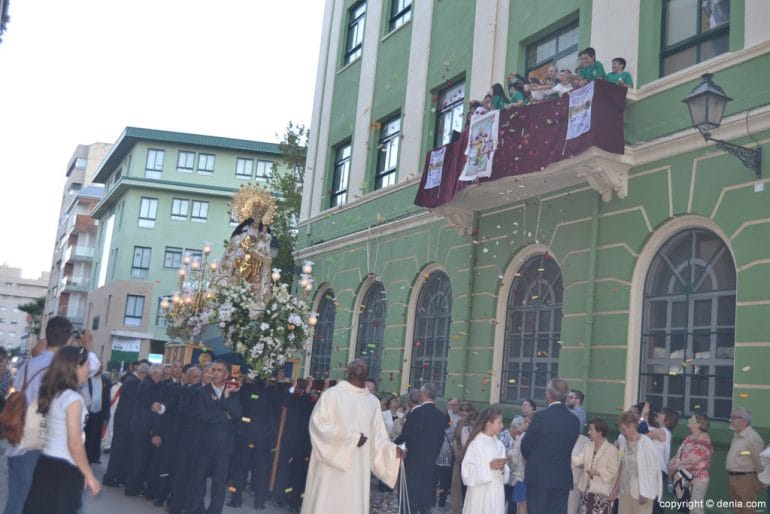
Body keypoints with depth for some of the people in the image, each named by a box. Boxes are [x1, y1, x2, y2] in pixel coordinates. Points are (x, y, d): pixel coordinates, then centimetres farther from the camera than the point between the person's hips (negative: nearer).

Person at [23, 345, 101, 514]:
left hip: (46, 464, 8)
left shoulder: (53, 394, 10)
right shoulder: (73, 398, -17)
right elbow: (75, 445, -18)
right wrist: (89, 475, -12)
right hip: (64, 469, -8)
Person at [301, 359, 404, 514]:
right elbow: (318, 423, -12)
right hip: (331, 469, -4)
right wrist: (352, 437, -15)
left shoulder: (373, 402, 11)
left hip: (358, 471, 4)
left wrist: (392, 449, -9)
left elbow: (378, 437, 10)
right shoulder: (332, 394, -2)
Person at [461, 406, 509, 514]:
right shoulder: (476, 443, -9)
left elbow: (506, 477, 13)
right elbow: (468, 472, -13)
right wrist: (489, 466, -19)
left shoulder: (499, 444, 8)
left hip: (497, 495, 6)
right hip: (480, 495, -5)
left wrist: (502, 468, -8)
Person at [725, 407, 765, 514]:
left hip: (746, 480, -10)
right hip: (733, 479, 10)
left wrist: (761, 480, -9)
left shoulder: (752, 437, -17)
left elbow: (760, 461, -16)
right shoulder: (736, 436, 14)